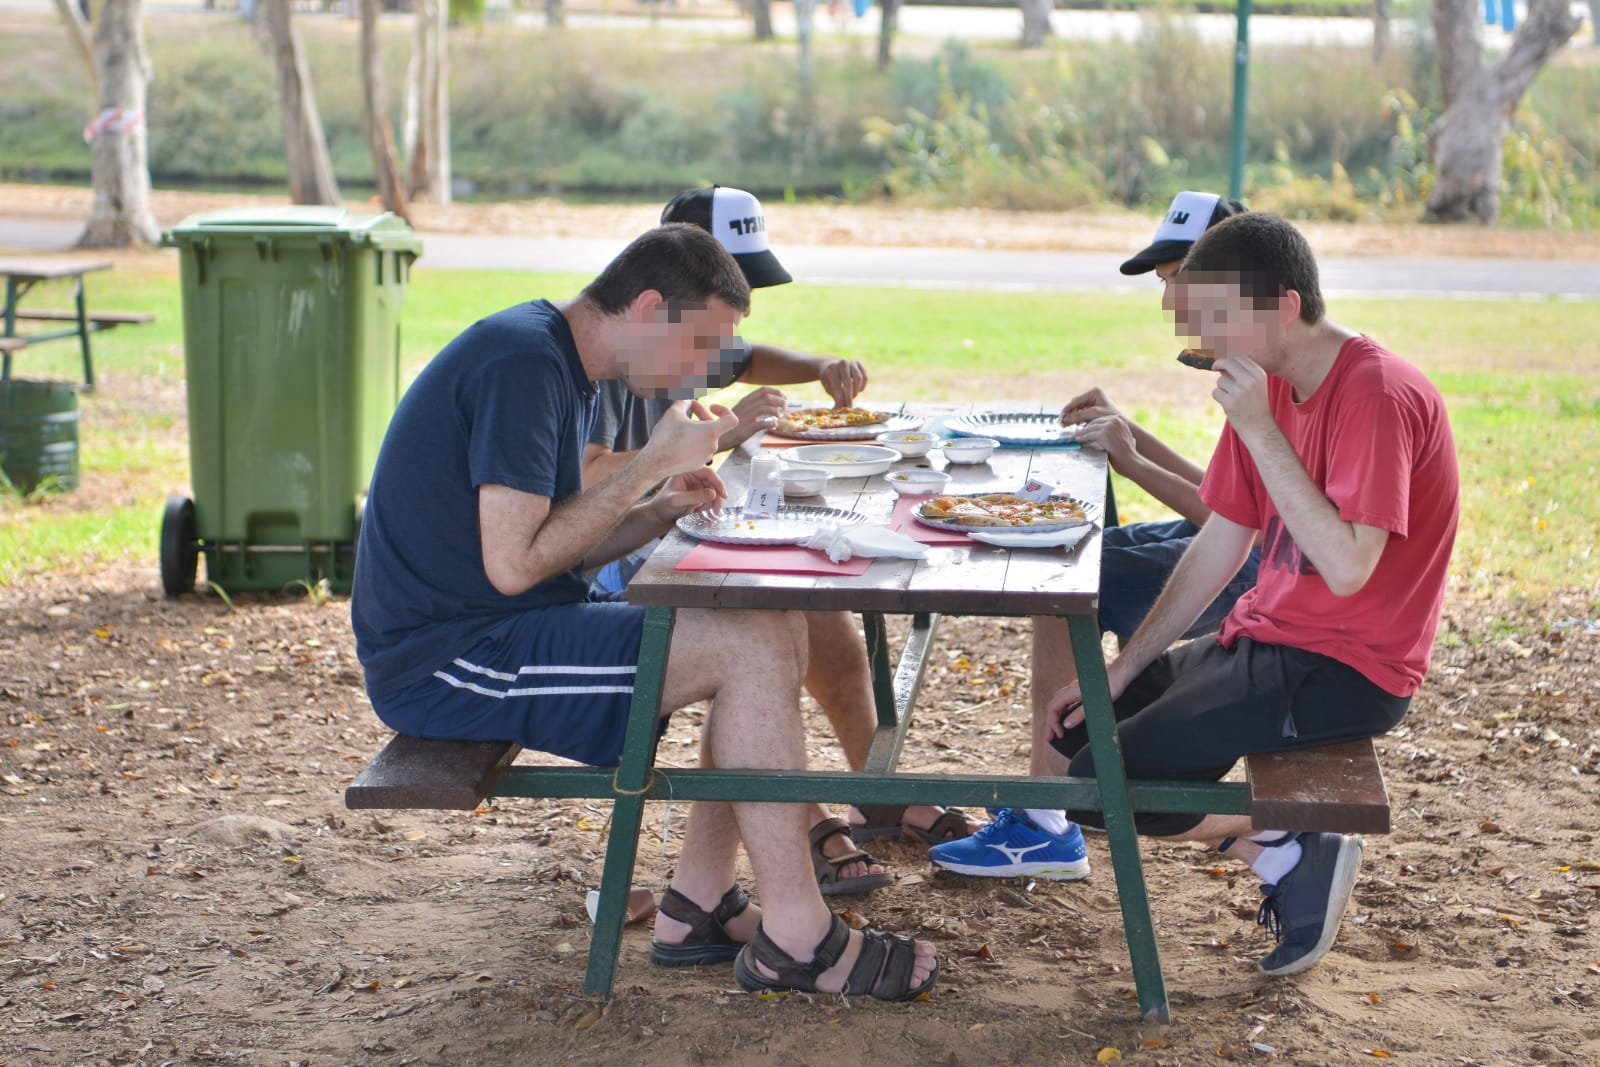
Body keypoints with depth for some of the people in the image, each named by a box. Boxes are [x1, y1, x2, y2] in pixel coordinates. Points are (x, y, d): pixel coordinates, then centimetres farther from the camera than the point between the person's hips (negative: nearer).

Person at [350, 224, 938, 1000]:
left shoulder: (554, 361, 14)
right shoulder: (522, 362, -18)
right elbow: (513, 562, -23)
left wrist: (662, 509, 1)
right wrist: (650, 465, -15)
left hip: (505, 625, 10)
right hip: (444, 656, -10)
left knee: (778, 626, 5)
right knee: (752, 650, -19)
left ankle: (698, 906, 4)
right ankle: (795, 937, -10)